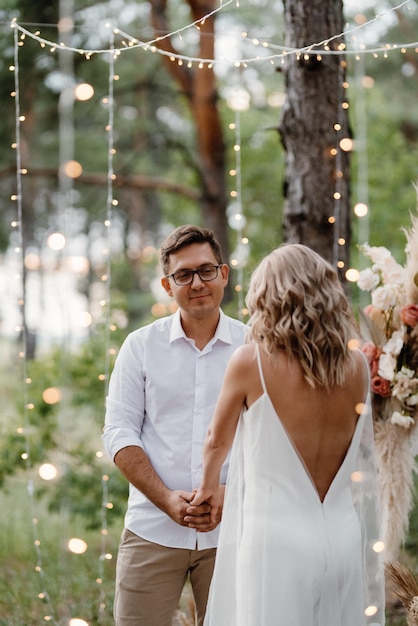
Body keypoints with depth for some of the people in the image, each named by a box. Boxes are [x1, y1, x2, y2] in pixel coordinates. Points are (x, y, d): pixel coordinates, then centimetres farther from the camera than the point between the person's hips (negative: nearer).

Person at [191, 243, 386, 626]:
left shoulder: (252, 361, -8)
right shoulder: (356, 366, 3)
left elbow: (217, 441, 7)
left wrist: (209, 487, 30)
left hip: (279, 541, -4)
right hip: (343, 540, 4)